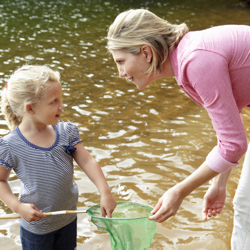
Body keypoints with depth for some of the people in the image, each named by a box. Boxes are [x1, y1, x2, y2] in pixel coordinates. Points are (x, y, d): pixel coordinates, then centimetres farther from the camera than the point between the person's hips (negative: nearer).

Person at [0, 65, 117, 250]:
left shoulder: (66, 132, -10)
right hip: (36, 226, -4)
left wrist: (105, 192, -22)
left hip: (68, 219, 4)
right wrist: (17, 206, -19)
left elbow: (87, 161, -12)